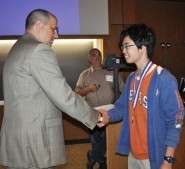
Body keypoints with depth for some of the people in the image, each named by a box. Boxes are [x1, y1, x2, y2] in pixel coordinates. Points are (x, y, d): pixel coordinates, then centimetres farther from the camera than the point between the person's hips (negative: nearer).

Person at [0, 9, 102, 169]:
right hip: (34, 141, -9)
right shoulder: (39, 50, -14)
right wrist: (94, 116, -6)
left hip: (16, 140, 10)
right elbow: (63, 96, -19)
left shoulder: (16, 50, 16)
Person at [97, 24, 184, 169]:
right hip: (133, 153, 7)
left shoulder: (164, 79, -18)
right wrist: (109, 115, -10)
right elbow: (122, 106, 13)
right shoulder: (132, 78, 6)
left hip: (154, 157, -7)